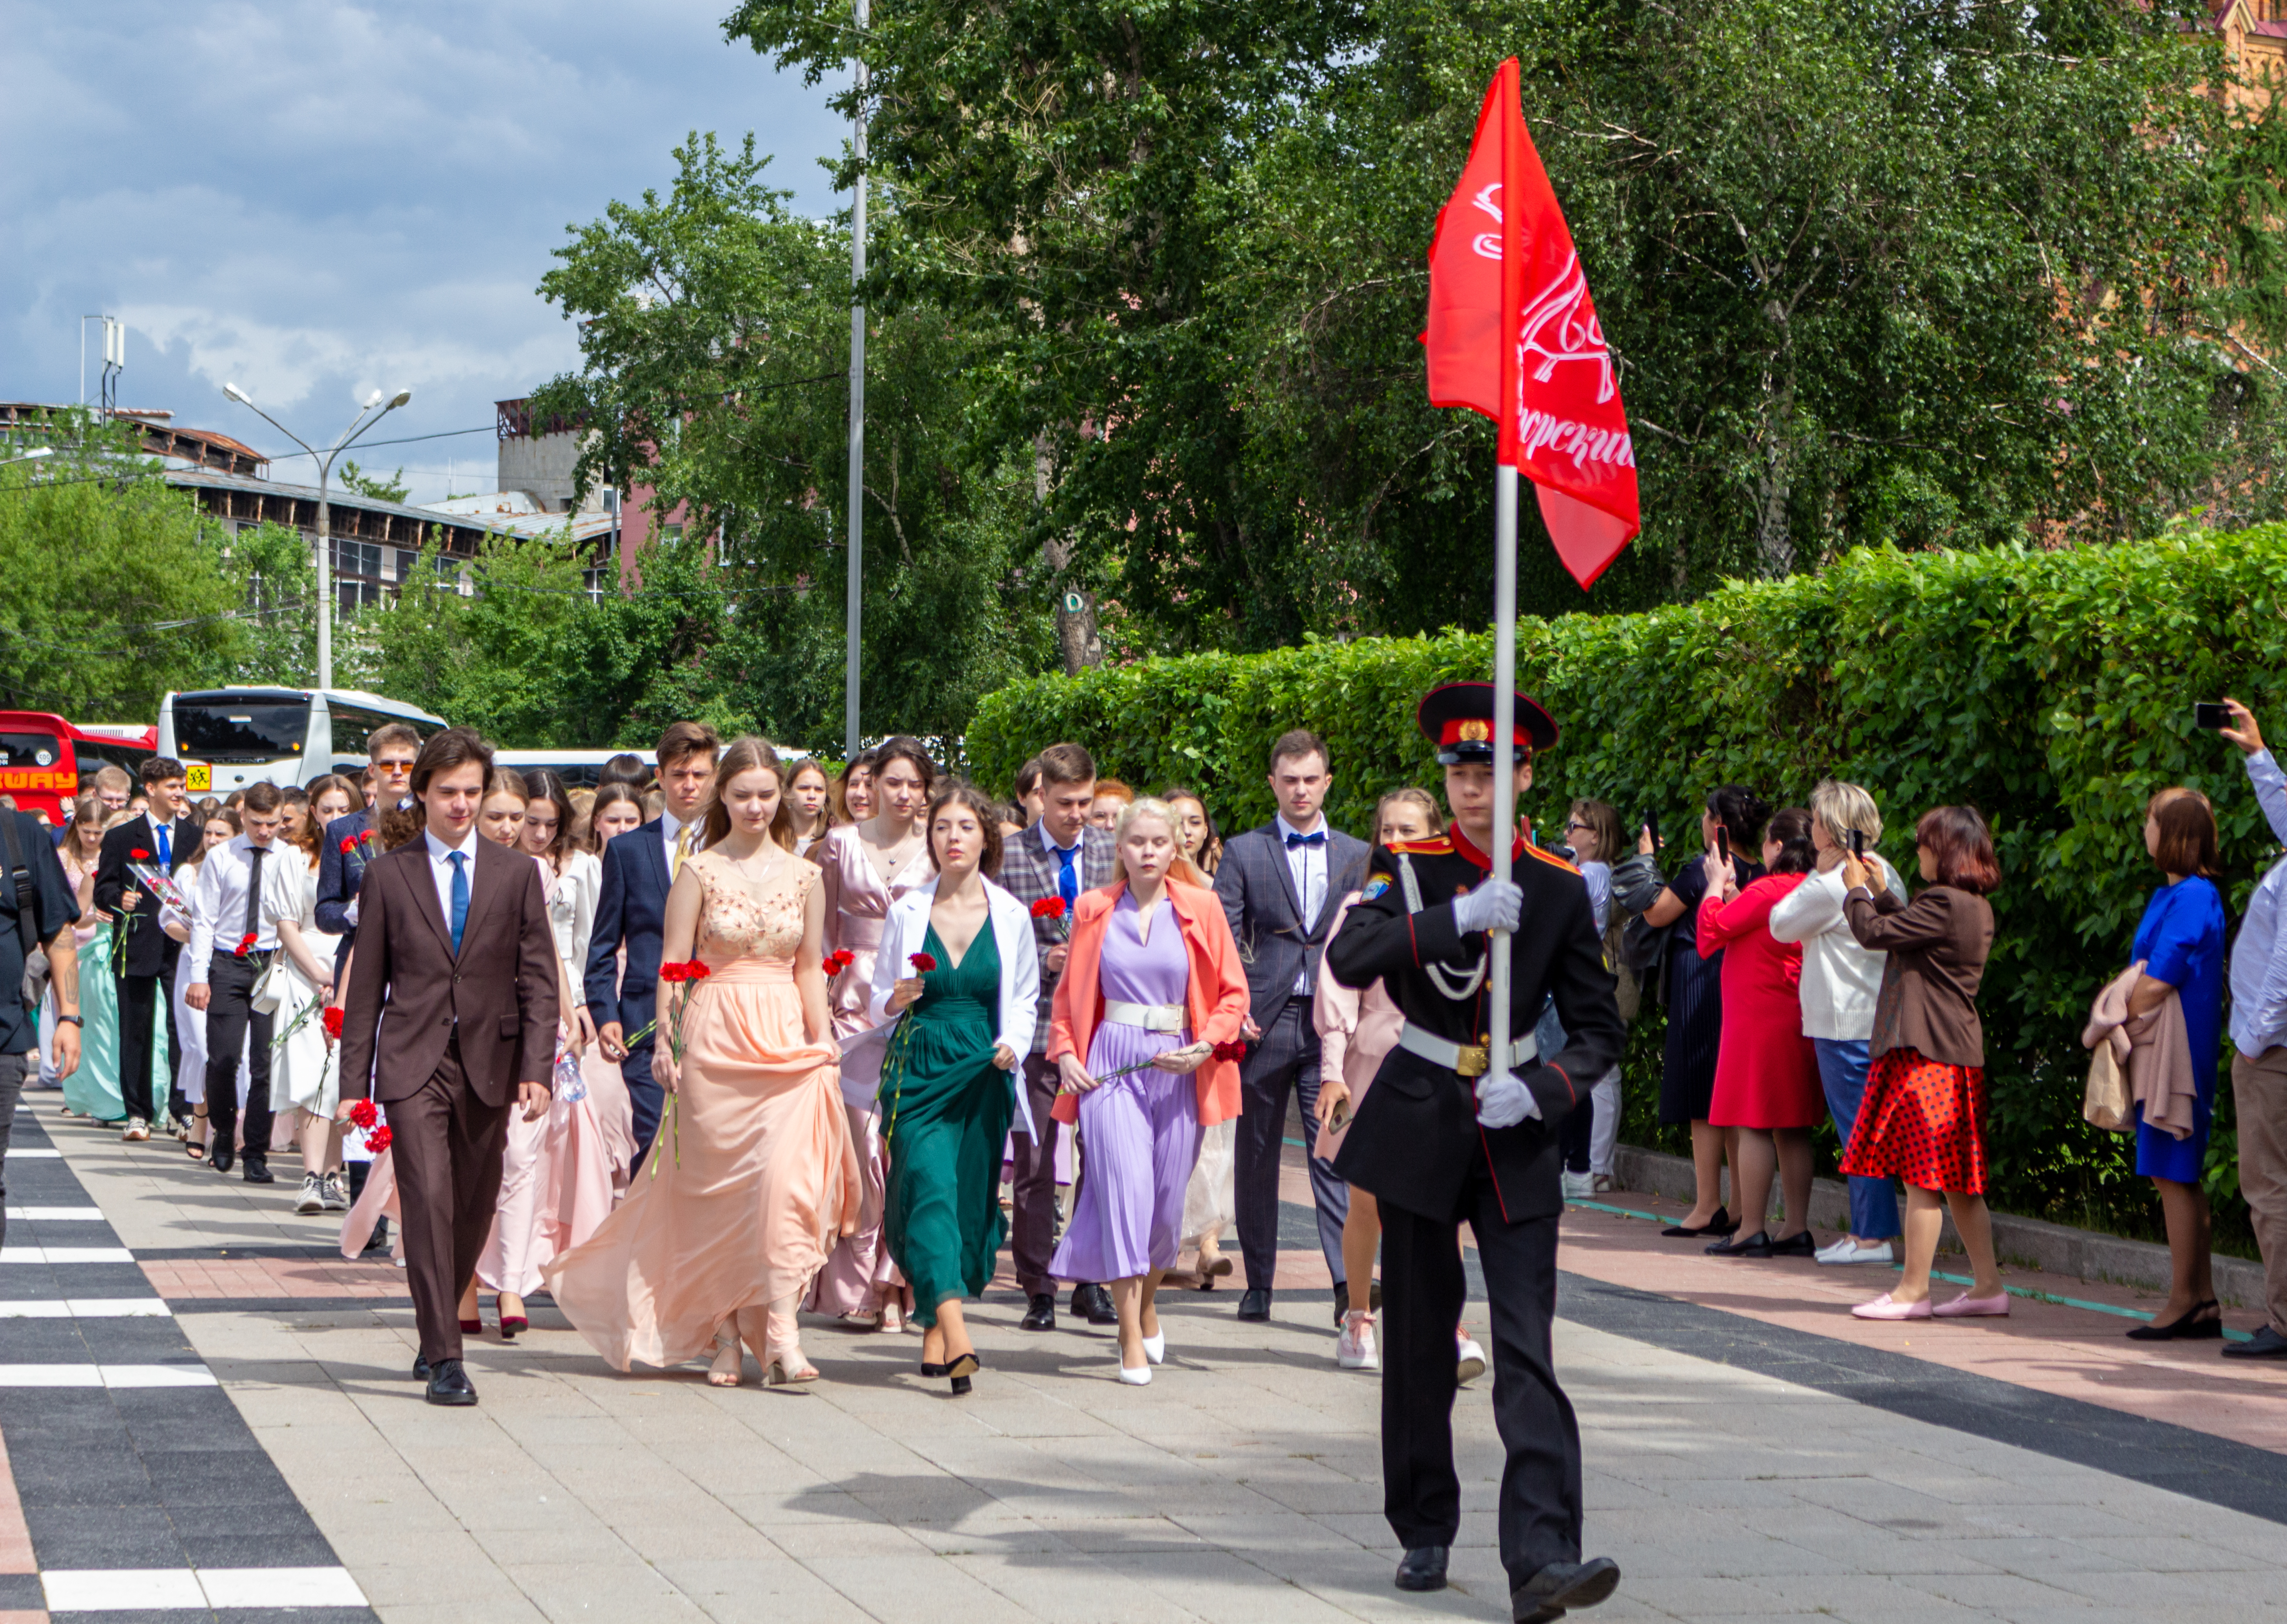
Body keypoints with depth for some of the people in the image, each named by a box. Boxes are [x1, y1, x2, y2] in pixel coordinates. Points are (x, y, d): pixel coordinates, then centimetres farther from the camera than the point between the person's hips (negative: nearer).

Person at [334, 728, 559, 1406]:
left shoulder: (516, 873, 8)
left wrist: (537, 1069, -6)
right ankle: (444, 1357, -11)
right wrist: (354, 1082, 3)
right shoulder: (388, 874, 5)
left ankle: (438, 1328, 29)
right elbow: (366, 986, 6)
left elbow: (539, 981, 5)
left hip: (489, 1067, 2)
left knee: (474, 1210, 9)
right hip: (413, 1063, -2)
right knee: (428, 1201, -12)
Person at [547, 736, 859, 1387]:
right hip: (714, 1041, -1)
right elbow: (674, 966, 0)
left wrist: (825, 1046, 6)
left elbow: (810, 970, 14)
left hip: (785, 1042, 1)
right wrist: (665, 1040, -10)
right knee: (717, 1186, 2)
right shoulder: (699, 871, 1)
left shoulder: (804, 876, 10)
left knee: (786, 1174, -15)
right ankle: (724, 1337, 13)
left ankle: (780, 1334, -14)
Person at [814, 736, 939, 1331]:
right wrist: (822, 994, 4)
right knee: (861, 1135, -5)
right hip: (856, 1003, 1)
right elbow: (826, 929, 11)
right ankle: (860, 1282, 0)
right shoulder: (842, 843, 8)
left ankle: (897, 1281, -2)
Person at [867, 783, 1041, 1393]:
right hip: (918, 1068, -1)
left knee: (970, 1199, 1)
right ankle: (956, 1333, -27)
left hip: (983, 1072, 1)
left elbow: (1025, 998, 14)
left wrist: (1014, 1042, -5)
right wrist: (895, 1001, -11)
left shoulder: (1010, 916, 5)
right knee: (929, 1187, -17)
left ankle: (934, 1327, 18)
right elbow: (880, 1002, 12)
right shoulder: (906, 912, 4)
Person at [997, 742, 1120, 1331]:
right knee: (1034, 1165, 1)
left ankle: (1092, 1284, 11)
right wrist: (1044, 960, -13)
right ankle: (1038, 1289, 8)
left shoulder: (1115, 852, 8)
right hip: (1037, 1024, -2)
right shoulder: (1009, 858, 0)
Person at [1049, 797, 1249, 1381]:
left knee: (1168, 1200, 5)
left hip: (1177, 1068, 1)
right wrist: (1065, 1053, 4)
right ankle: (1131, 1339, -11)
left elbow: (1233, 992, 5)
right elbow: (1069, 993, 17)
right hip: (1111, 1063, -1)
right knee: (1124, 1188, -13)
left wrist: (1205, 1046, -9)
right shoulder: (1094, 910, 7)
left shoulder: (1200, 907, 4)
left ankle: (1147, 1301, 34)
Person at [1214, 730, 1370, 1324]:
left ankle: (1347, 1280, -13)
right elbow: (1221, 940, 2)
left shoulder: (1357, 856, 11)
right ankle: (1258, 1282, 15)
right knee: (1256, 1157, 6)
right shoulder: (1243, 852, 6)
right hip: (1263, 1022, 0)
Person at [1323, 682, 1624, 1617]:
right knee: (1419, 1339, 9)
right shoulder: (1406, 869, 0)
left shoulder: (1560, 891, 2)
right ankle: (1424, 1535, 24)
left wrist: (1541, 1092, -14)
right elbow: (1348, 959, -19)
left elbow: (1599, 1029, 4)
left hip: (1516, 1138, 0)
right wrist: (1458, 918, -29)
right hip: (1419, 1127, 0)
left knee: (1527, 1347, -10)